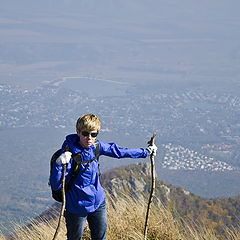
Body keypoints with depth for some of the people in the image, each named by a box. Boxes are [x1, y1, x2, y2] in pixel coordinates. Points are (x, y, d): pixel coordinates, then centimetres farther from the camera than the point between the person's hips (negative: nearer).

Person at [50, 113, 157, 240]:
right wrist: (59, 164, -44)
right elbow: (55, 185, -27)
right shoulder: (70, 154, -24)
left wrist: (146, 152, 18)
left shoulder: (96, 146, -5)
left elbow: (118, 151, 10)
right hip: (77, 207, -6)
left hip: (98, 202, 6)